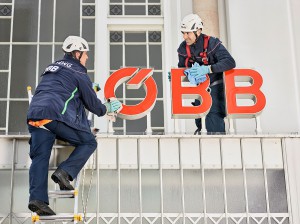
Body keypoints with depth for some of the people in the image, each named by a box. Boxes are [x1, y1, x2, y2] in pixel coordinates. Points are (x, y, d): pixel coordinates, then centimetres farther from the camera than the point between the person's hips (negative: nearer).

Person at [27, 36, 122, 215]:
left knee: (40, 157, 3)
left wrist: (89, 87, 53)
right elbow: (92, 102, 10)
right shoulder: (78, 72, 7)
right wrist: (107, 109, 31)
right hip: (57, 116, -7)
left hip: (35, 115, 7)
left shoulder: (52, 68, 30)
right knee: (89, 142, 7)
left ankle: (37, 199, -10)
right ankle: (64, 172, -10)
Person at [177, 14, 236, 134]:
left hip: (215, 87, -6)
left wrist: (208, 69, -39)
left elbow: (230, 62, -29)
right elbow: (182, 68, 11)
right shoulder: (183, 48, -1)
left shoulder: (212, 43, -18)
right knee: (198, 117, 9)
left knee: (213, 117, -20)